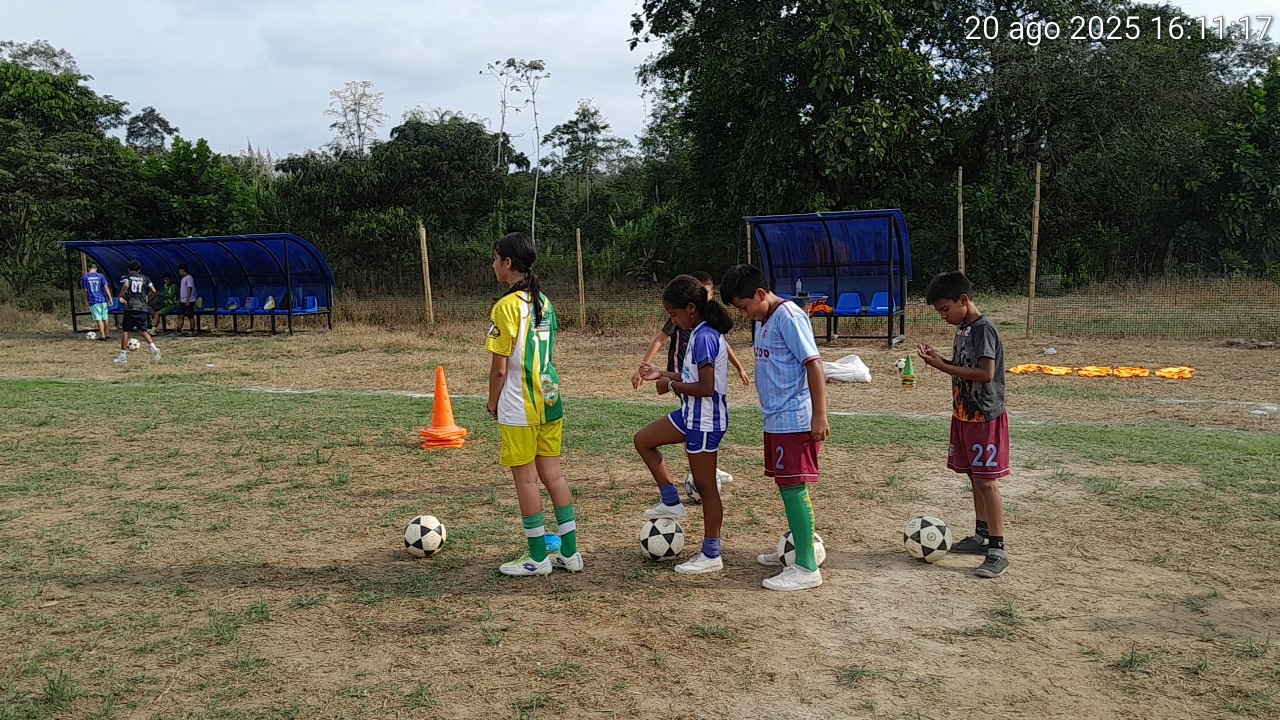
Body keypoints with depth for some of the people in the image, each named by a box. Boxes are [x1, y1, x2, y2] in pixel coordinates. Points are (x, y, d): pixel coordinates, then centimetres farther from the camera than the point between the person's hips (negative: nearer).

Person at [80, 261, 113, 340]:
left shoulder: (84, 277, 4)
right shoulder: (101, 276, 4)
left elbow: (85, 290, 5)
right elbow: (106, 287, -3)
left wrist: (87, 301, 13)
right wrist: (110, 298, -4)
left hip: (93, 301, -2)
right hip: (103, 300, 2)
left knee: (98, 319, -2)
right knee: (105, 318, 12)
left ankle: (102, 336, -6)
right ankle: (106, 335, 21)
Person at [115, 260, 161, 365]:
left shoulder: (126, 277, 4)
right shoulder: (144, 278, 13)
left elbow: (126, 285, -18)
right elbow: (153, 290, 4)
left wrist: (120, 296, -7)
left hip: (130, 307, -3)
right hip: (143, 308, 3)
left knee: (125, 330, 6)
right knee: (143, 330, 11)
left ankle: (123, 356, 6)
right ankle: (154, 348, -13)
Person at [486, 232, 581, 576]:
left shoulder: (506, 306, -15)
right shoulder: (544, 302, 9)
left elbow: (499, 368, -14)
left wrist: (493, 404, 1)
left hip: (519, 406, -8)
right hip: (549, 399, 8)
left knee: (525, 479, 3)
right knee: (553, 474, 12)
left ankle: (538, 557, 12)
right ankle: (569, 552, 18)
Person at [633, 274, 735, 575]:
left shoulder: (704, 337, -22)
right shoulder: (701, 333, 8)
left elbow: (706, 388, -26)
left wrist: (671, 385, -12)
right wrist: (663, 374, 8)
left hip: (706, 420, -10)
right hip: (692, 415, 10)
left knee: (704, 485, 1)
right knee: (643, 440, 16)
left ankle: (711, 555, 13)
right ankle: (671, 502, 21)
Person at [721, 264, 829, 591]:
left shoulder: (788, 316, -15)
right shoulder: (762, 321, 13)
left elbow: (814, 364, -19)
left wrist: (819, 414, -22)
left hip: (795, 421, -9)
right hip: (775, 420, 9)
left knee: (794, 487, -8)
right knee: (786, 485, 16)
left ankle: (806, 568, -3)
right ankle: (796, 547, 30)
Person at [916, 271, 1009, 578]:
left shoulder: (984, 329, -18)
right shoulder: (963, 328, 10)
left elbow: (986, 373, -26)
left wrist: (942, 366, -24)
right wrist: (939, 359, -1)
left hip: (985, 417, -9)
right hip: (965, 414, 9)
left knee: (986, 480, -9)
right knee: (975, 477, 16)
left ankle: (998, 551, -5)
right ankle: (982, 536, 27)